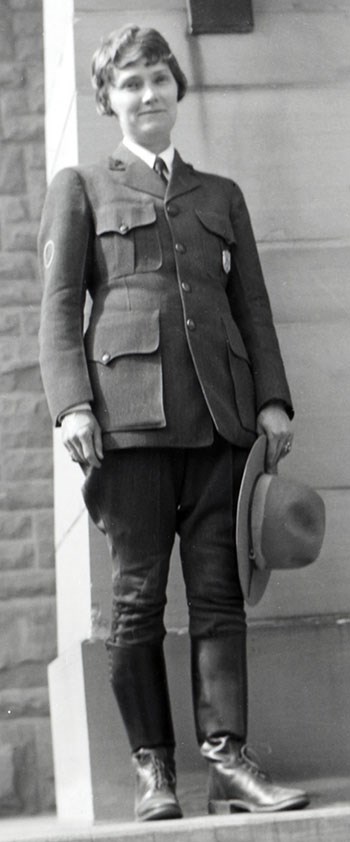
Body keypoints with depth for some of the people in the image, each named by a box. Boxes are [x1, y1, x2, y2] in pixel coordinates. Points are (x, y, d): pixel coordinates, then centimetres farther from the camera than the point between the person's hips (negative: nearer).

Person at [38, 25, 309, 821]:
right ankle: (152, 766, 5)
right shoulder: (80, 188, 14)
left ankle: (228, 759, -2)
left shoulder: (221, 195, 23)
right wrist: (71, 405, -9)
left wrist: (273, 399, 4)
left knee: (219, 592, -2)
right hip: (131, 408, -2)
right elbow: (59, 307, 5)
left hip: (220, 412, 3)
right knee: (139, 595, -1)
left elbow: (252, 304, 17)